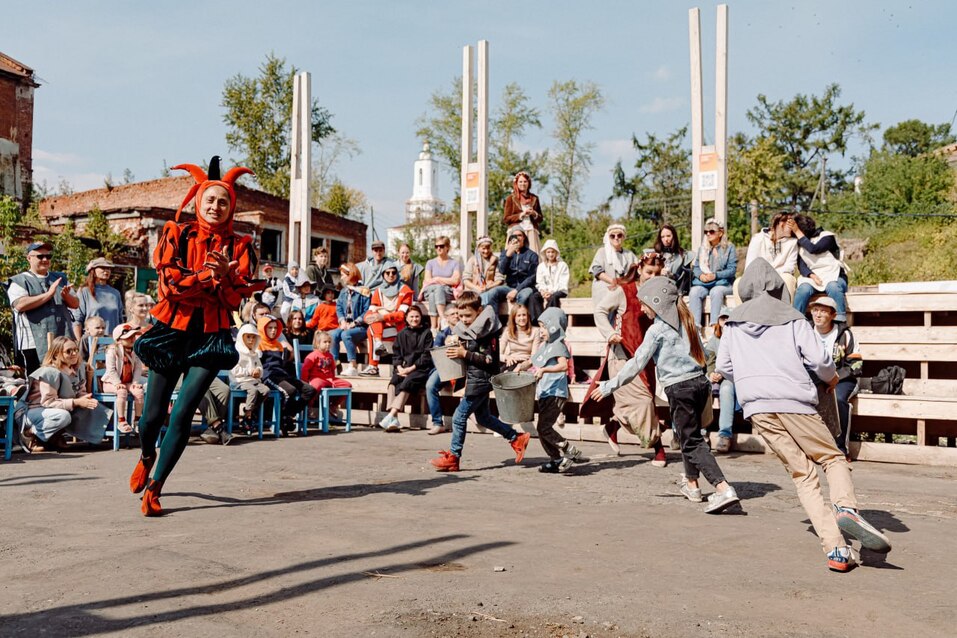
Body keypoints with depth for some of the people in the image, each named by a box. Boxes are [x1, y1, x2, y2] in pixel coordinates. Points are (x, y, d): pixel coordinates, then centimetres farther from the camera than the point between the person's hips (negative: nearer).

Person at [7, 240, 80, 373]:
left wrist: (67, 296, -7)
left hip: (64, 342, 5)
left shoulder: (60, 279, 20)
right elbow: (20, 305, -14)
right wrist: (48, 294, -14)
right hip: (35, 345, -4)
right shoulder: (19, 281, 3)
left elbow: (76, 304, 15)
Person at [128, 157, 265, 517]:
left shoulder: (239, 245, 3)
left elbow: (238, 297, -5)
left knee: (182, 415, -10)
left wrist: (225, 274, -23)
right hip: (172, 332, 0)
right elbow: (168, 283, -9)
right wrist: (206, 275, -21)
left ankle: (154, 489, 3)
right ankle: (147, 456, 41)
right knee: (153, 415, 5)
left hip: (212, 337, 0)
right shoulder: (176, 234, 1)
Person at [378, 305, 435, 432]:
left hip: (420, 368, -3)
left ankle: (392, 415, -40)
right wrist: (399, 368, -6)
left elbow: (427, 356, -2)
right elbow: (396, 355, 14)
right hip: (403, 368, 3)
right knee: (395, 380, -28)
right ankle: (394, 419, -39)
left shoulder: (426, 333, 6)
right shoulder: (402, 334, 18)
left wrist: (411, 368, -11)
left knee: (409, 381, -32)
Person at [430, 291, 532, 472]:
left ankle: (453, 457, 4)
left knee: (459, 416, -6)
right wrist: (456, 351, 2)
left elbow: (490, 360, -21)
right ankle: (517, 438, 30)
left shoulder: (486, 332, -17)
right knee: (483, 417, 19)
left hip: (481, 380, -10)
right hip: (474, 379, 10)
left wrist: (465, 354, -25)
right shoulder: (465, 330, 9)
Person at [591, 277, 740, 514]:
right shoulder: (685, 322, 12)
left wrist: (609, 386, -5)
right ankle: (691, 484, 37)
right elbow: (702, 354, 17)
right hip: (699, 382, 8)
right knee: (689, 435, 23)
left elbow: (636, 364, -11)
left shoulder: (657, 330, -9)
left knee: (692, 442, -5)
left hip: (680, 389, -8)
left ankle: (723, 489, -18)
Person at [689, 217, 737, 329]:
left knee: (716, 291, -38)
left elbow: (732, 269, -5)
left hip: (723, 283, -3)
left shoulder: (729, 247, 4)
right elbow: (696, 267, 12)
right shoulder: (702, 248, 17)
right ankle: (695, 325, -36)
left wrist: (715, 275, -18)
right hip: (703, 283, 3)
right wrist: (700, 275, -11)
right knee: (694, 292, -30)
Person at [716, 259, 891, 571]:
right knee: (833, 458, 13)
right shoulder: (792, 319, 8)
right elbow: (819, 358, -1)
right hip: (794, 402, -2)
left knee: (803, 475, 5)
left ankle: (836, 550, -5)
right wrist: (831, 377, 20)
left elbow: (722, 367, 16)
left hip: (757, 408, 2)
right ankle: (846, 508, -18)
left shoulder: (733, 323, 16)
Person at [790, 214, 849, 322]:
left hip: (833, 276, -3)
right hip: (812, 277, 3)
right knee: (803, 289, -32)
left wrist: (797, 232, -11)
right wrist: (812, 275, -19)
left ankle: (841, 324, -41)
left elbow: (813, 249, -19)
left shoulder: (827, 236, 0)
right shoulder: (800, 243, 14)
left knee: (833, 287, -37)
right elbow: (801, 265, 2)